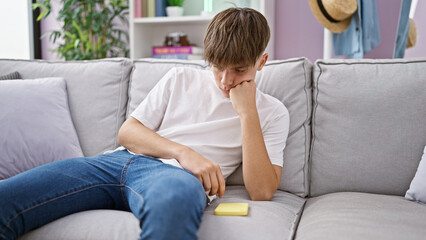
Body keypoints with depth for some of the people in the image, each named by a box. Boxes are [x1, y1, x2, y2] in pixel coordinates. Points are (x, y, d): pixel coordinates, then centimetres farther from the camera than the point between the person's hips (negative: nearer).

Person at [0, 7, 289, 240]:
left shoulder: (272, 112, 13)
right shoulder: (181, 78, 22)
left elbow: (262, 191, 1)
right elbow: (127, 132, 15)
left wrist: (247, 112, -3)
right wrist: (182, 152, -4)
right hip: (122, 160, 4)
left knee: (177, 196, -46)